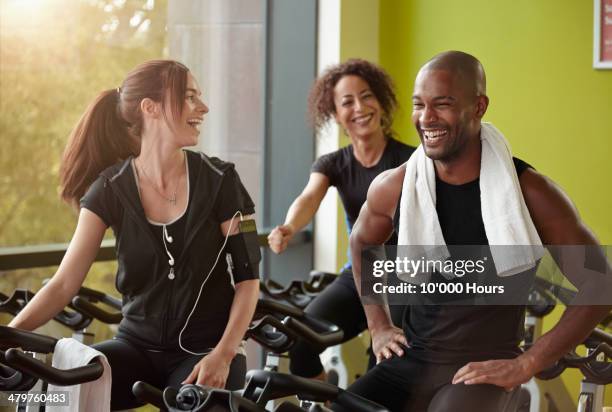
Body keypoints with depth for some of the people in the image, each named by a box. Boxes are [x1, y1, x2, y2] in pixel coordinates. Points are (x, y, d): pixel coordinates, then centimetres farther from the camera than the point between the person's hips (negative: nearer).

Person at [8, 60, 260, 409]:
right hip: (139, 345, 2)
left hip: (206, 348, -1)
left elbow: (248, 278, -3)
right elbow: (64, 284, -7)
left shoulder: (218, 180, -5)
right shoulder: (110, 189, -3)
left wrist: (223, 355, -17)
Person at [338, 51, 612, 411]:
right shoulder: (392, 188, 0)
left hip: (486, 370, -4)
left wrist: (525, 365, -9)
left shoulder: (529, 192, -10)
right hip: (409, 362, 4)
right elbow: (362, 243, 24)